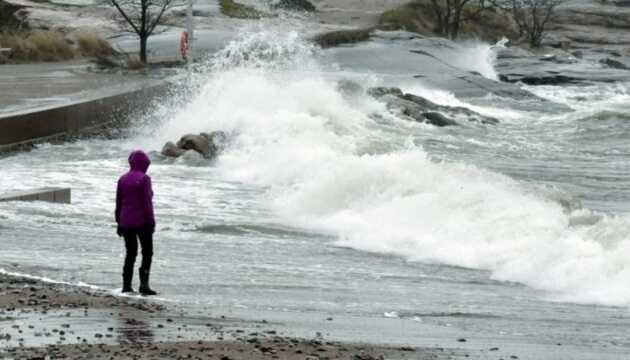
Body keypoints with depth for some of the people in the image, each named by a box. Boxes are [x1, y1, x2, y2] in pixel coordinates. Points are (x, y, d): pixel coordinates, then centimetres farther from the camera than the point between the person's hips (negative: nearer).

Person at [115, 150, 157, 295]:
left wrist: (119, 223, 17)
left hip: (126, 223, 5)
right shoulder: (144, 179, -11)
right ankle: (144, 284, -11)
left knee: (130, 253, 13)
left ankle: (126, 286, 10)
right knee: (147, 253, 2)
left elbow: (118, 203, 11)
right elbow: (147, 202, -14)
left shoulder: (122, 179, 7)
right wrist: (151, 221, -9)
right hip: (142, 222, -5)